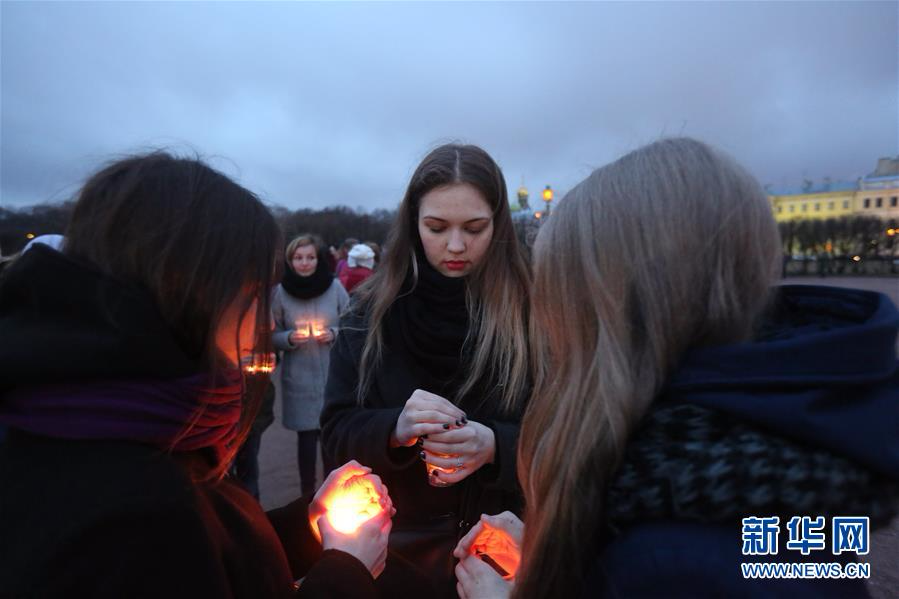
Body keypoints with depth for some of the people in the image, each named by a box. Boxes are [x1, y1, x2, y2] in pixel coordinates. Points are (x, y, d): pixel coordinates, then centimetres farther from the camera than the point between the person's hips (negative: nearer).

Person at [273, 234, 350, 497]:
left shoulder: (335, 287, -4)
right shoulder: (280, 292, -4)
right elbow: (272, 336, 3)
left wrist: (334, 333, -14)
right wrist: (289, 338, -16)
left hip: (333, 375, 0)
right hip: (299, 378, 0)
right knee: (306, 434, 8)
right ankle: (307, 492, 26)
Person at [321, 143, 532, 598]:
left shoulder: (530, 311, -12)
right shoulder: (372, 311, -8)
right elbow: (336, 432, -7)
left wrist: (494, 446, -29)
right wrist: (393, 428, -26)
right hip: (392, 551, 1)